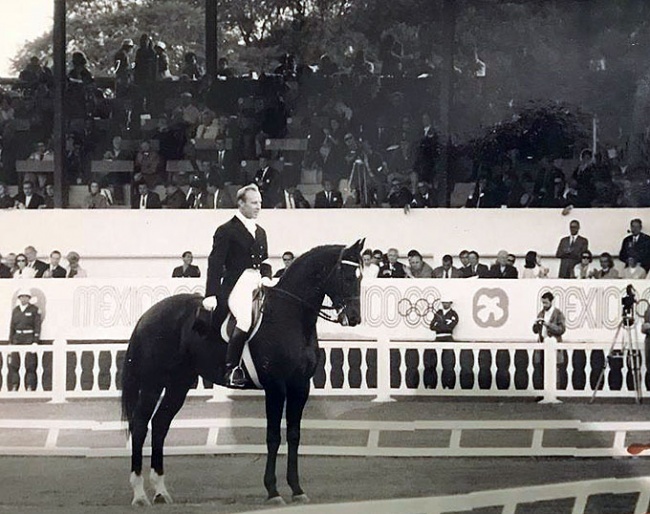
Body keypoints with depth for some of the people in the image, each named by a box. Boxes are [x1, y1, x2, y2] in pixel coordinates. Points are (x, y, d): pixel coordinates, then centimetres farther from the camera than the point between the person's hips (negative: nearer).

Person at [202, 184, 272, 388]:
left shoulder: (260, 232, 21)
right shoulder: (226, 231, -1)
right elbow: (215, 264, -7)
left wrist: (266, 278, 4)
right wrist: (211, 295, -17)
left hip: (258, 285, 8)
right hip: (236, 285, -8)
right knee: (245, 321, -29)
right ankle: (231, 369, -16)